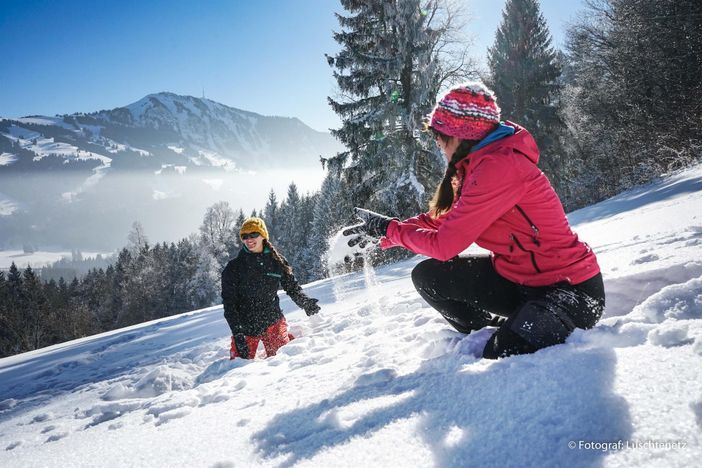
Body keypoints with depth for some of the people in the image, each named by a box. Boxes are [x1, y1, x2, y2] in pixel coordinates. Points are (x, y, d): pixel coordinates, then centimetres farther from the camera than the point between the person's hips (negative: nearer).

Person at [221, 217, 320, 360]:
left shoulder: (276, 261, 0)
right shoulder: (234, 267, -5)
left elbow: (292, 287, 6)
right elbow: (229, 303, -7)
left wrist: (305, 302, -15)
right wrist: (237, 332, -16)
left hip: (272, 321, 1)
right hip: (245, 325, -1)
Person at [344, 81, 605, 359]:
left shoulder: (499, 167, -25)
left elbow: (444, 245, -22)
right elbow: (447, 221, 10)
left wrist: (390, 229, -6)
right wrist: (382, 232, 8)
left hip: (571, 290, -9)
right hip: (523, 279, 9)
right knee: (427, 277, -2)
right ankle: (495, 336, 12)